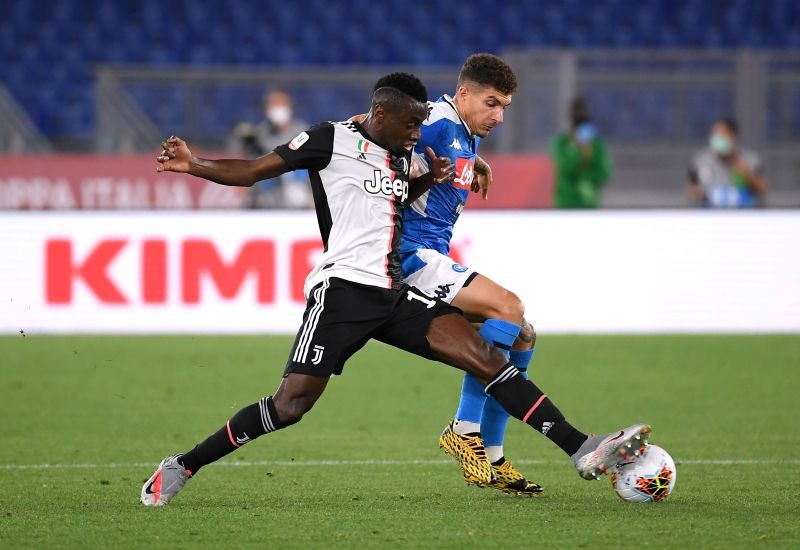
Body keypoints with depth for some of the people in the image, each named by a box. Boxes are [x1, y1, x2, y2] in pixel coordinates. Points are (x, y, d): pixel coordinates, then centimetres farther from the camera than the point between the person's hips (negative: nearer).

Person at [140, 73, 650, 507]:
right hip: (343, 289, -6)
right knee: (291, 404, -13)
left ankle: (583, 450, -11)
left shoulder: (402, 152, 18)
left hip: (396, 293, 6)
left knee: (488, 358, -7)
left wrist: (431, 178, 17)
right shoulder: (332, 139, -3)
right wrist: (194, 165, -21)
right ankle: (182, 468, 3)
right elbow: (251, 171, -5)